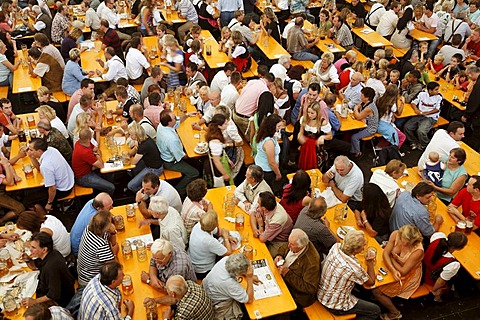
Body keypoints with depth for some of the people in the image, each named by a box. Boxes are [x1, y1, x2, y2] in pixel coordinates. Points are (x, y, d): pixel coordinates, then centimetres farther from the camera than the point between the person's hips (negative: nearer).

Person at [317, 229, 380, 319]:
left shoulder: (336, 246, -16)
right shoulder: (354, 268, -33)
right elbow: (371, 282, -11)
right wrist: (370, 263, -10)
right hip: (335, 306, -7)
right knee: (376, 310, 12)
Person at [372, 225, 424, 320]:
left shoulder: (418, 250, -34)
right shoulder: (395, 234, -22)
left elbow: (403, 271, -24)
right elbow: (385, 253, -14)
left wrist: (392, 257, -13)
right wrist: (393, 270, -29)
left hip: (407, 277, -6)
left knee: (376, 290, -9)